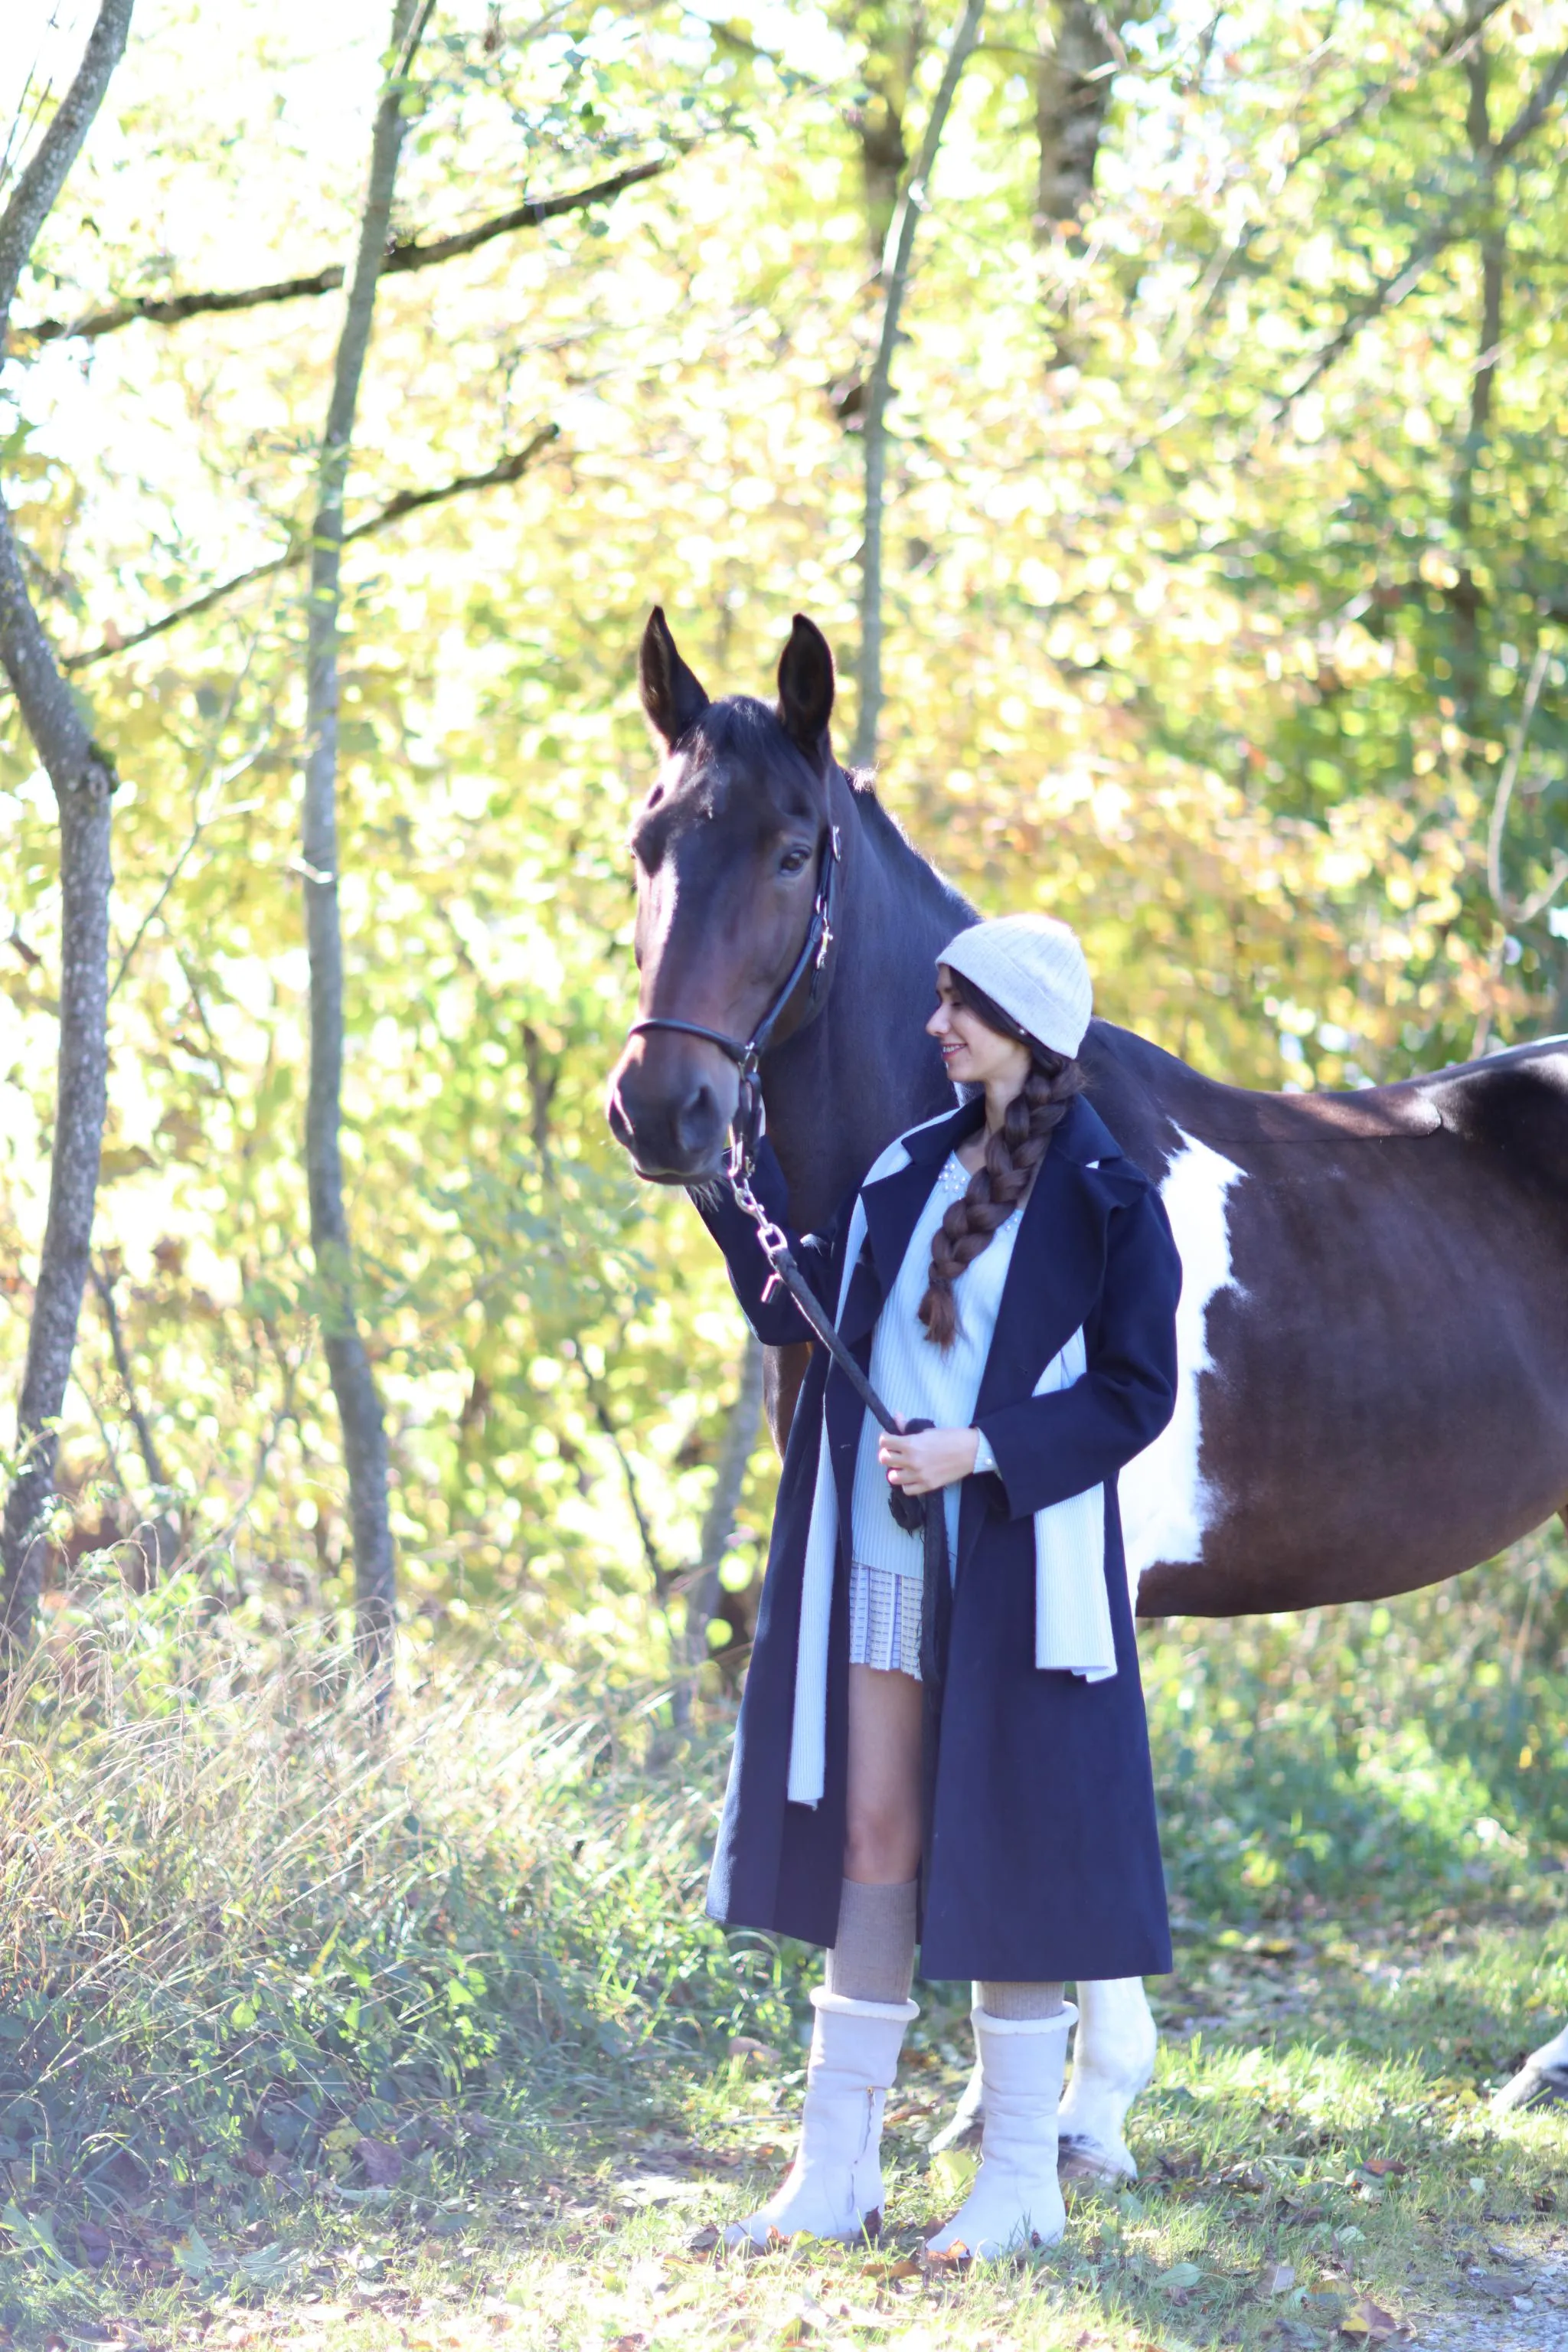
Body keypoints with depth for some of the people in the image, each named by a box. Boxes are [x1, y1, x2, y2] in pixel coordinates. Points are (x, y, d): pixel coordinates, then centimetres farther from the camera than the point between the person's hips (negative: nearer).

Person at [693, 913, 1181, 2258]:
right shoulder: (914, 1165, 11)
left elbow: (1135, 1392, -9)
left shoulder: (1106, 1199, -7)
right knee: (872, 1840, 7)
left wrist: (981, 1451, -19)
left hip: (1015, 1565, -6)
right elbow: (791, 1310, 11)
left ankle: (1020, 2182, 9)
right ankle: (839, 2169, 13)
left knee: (1006, 1843, -1)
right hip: (880, 1553, 6)